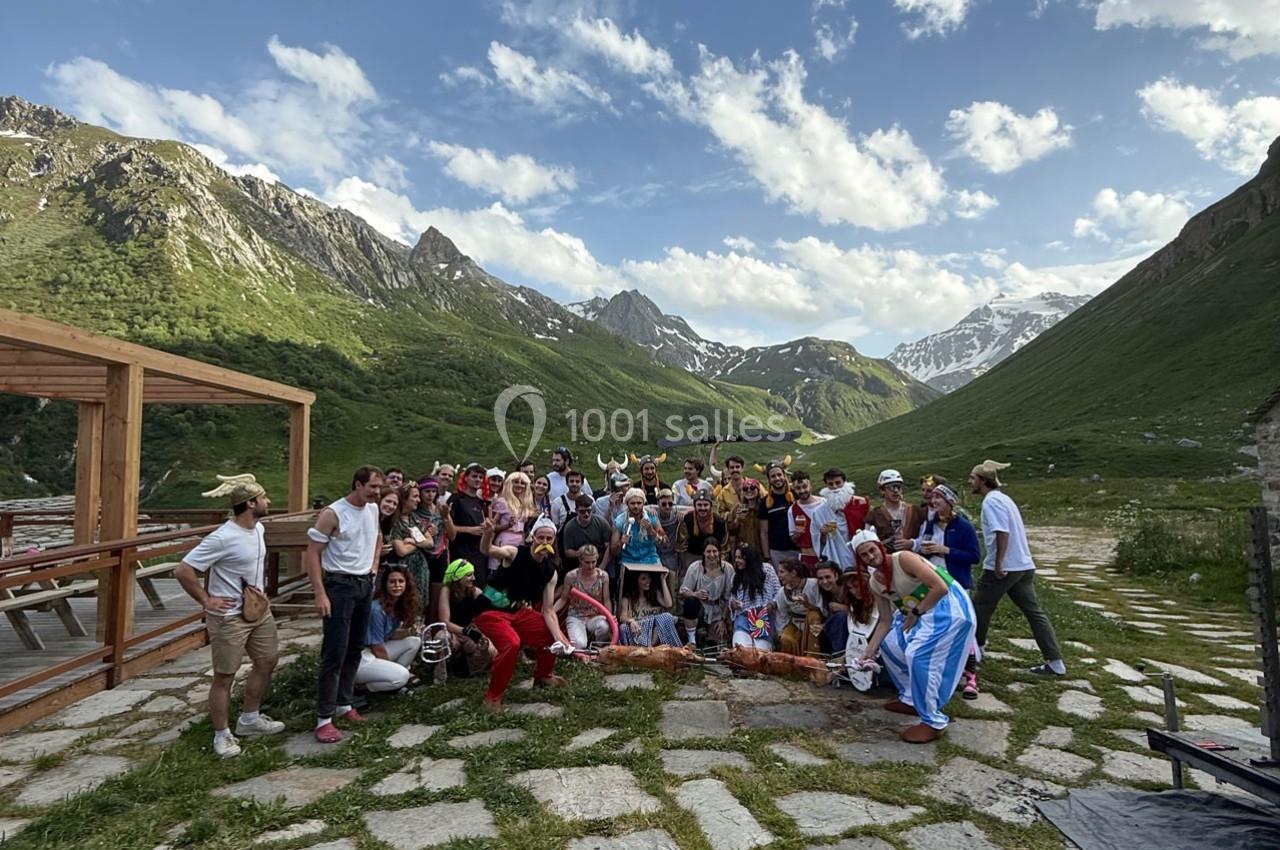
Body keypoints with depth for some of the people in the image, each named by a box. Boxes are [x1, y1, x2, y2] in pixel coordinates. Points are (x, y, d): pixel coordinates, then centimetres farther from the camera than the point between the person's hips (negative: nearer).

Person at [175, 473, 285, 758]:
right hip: (229, 617, -8)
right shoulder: (223, 538, -25)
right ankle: (222, 735, 22)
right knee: (224, 677, 5)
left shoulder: (258, 529, 1)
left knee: (267, 662, 17)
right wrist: (206, 601, -16)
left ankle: (249, 719, 35)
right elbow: (182, 571, -22)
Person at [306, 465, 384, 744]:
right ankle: (324, 718, 5)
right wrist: (320, 594, -20)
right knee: (335, 653, -5)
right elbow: (312, 554, -16)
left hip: (365, 584, 7)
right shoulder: (333, 514, -17)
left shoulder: (373, 509, 5)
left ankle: (344, 704, 28)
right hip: (340, 585, -7)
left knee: (355, 649, 14)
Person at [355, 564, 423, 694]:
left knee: (414, 641, -3)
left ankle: (392, 676, 3)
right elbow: (378, 648, -17)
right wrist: (392, 668, -6)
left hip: (374, 653, 9)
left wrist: (407, 631, -13)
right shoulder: (377, 609, -23)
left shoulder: (399, 605, 2)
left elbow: (390, 636, 5)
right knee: (401, 676, -26)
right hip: (360, 659, -9)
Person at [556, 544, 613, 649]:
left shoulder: (603, 576, -6)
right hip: (575, 617, -1)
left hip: (596, 616, 1)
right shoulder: (571, 576, -10)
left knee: (604, 627, -34)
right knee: (579, 644, -30)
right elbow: (563, 599, 0)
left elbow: (606, 600, -1)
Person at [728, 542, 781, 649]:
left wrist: (772, 604, -13)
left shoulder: (766, 569, 3)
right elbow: (731, 597, 22)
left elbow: (778, 592, 5)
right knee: (741, 648, -22)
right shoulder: (737, 575, 15)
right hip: (743, 617, 2)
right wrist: (732, 603, 0)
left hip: (764, 617, -2)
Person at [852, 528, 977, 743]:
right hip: (919, 612, 9)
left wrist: (915, 613, -19)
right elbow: (886, 621, 6)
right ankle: (911, 699, 30)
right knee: (889, 644, 13)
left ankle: (933, 722, -6)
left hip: (949, 607, -9)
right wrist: (870, 649, -3)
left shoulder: (903, 558, -22)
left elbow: (940, 587, -25)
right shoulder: (874, 583, 1)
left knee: (917, 656, -20)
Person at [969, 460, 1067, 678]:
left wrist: (998, 563, -22)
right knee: (1034, 612, 8)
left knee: (981, 609, 8)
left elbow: (1002, 532, -23)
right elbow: (1017, 531, 18)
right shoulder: (1002, 498, 15)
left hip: (1002, 568, -9)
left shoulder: (991, 501, -14)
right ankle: (1055, 663, 7)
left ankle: (975, 650, 22)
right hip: (1023, 565, 9)